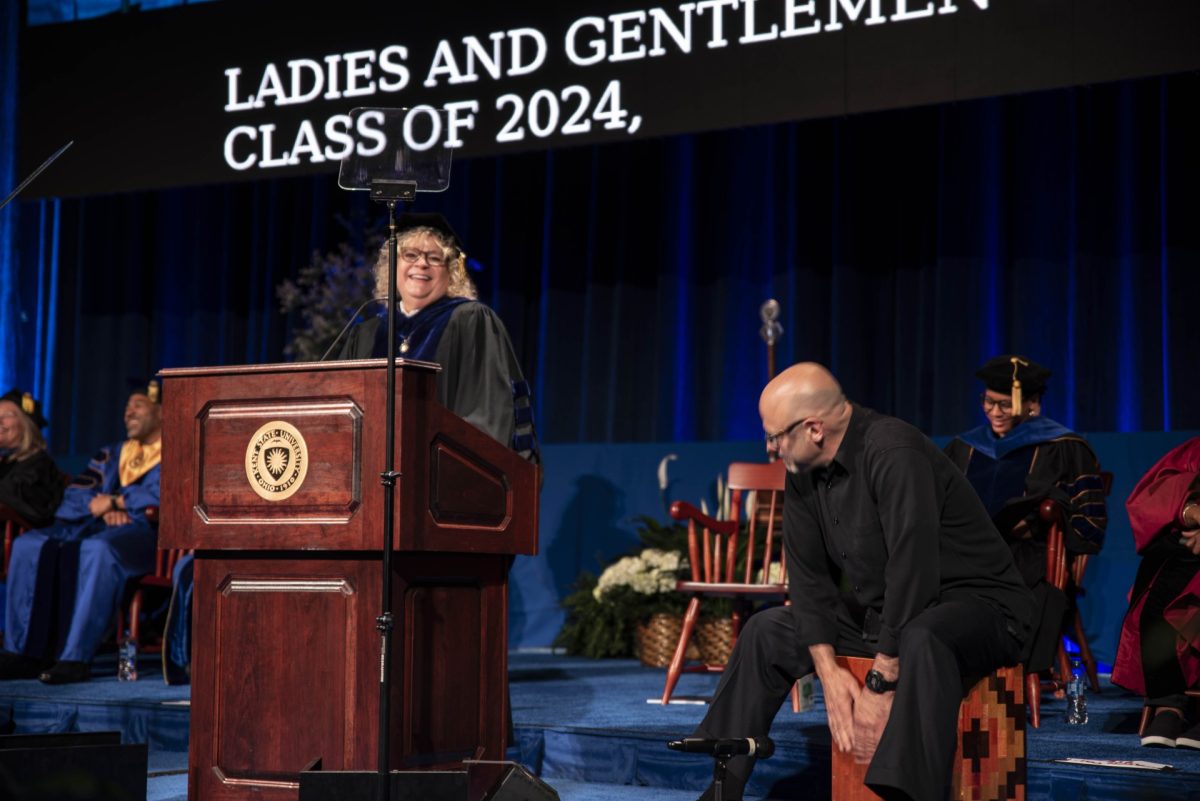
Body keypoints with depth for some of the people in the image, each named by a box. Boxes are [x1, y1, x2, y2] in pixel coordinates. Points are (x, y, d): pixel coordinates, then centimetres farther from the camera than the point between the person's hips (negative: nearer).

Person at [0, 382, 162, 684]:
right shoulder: (112, 453, 29)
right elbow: (75, 495, 16)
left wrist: (115, 500, -5)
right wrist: (104, 508, -6)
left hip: (145, 532, -7)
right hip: (96, 525, 7)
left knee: (96, 549, -40)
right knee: (30, 545, -20)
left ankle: (75, 658, -43)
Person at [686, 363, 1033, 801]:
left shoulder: (894, 452, -25)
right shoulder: (804, 471, 1)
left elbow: (911, 569, -31)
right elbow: (809, 572, 2)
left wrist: (881, 686, -29)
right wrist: (828, 670, -11)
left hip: (980, 606, -9)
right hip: (881, 610, 9)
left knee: (921, 640, -41)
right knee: (767, 631, 8)